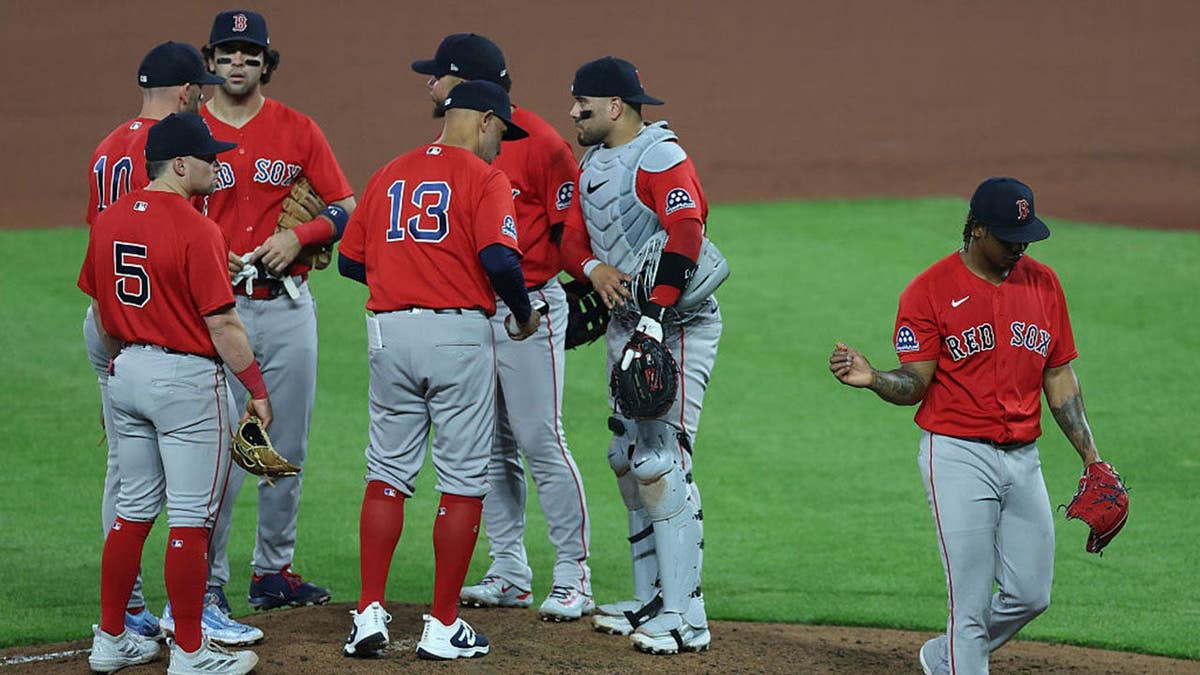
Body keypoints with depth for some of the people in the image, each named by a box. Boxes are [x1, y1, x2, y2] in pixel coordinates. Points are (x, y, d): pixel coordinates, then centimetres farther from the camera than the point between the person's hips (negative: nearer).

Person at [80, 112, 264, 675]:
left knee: (134, 508, 16)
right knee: (191, 518, -1)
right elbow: (221, 323, -17)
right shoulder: (195, 229, -17)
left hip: (128, 372, 8)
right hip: (186, 376, -8)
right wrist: (257, 389, -8)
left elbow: (100, 311, 15)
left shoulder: (109, 221, 5)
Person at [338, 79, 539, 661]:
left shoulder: (389, 175, 14)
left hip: (388, 330, 5)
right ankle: (444, 626, 4)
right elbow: (499, 259, -18)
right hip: (458, 334, -5)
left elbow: (349, 259, 14)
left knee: (388, 474, 12)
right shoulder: (483, 178, -4)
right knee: (464, 482, 3)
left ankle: (370, 614, 4)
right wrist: (524, 315, -1)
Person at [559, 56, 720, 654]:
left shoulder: (660, 157, -14)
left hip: (677, 326, -10)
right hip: (626, 326, 10)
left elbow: (685, 236, -26)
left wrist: (656, 316, -32)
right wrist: (593, 268, -10)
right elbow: (571, 240, 14)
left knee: (662, 462, -14)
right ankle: (651, 601, 21)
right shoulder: (593, 166, 15)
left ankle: (685, 619, -13)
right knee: (628, 461, 12)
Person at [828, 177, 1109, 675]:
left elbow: (1059, 377, 13)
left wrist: (1091, 457, 7)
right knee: (972, 604, -8)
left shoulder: (1043, 283, 9)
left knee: (1032, 596, 9)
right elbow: (915, 383, -9)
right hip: (958, 457, -5)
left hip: (1023, 459, 6)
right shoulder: (930, 290, -7)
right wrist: (872, 378, -31)